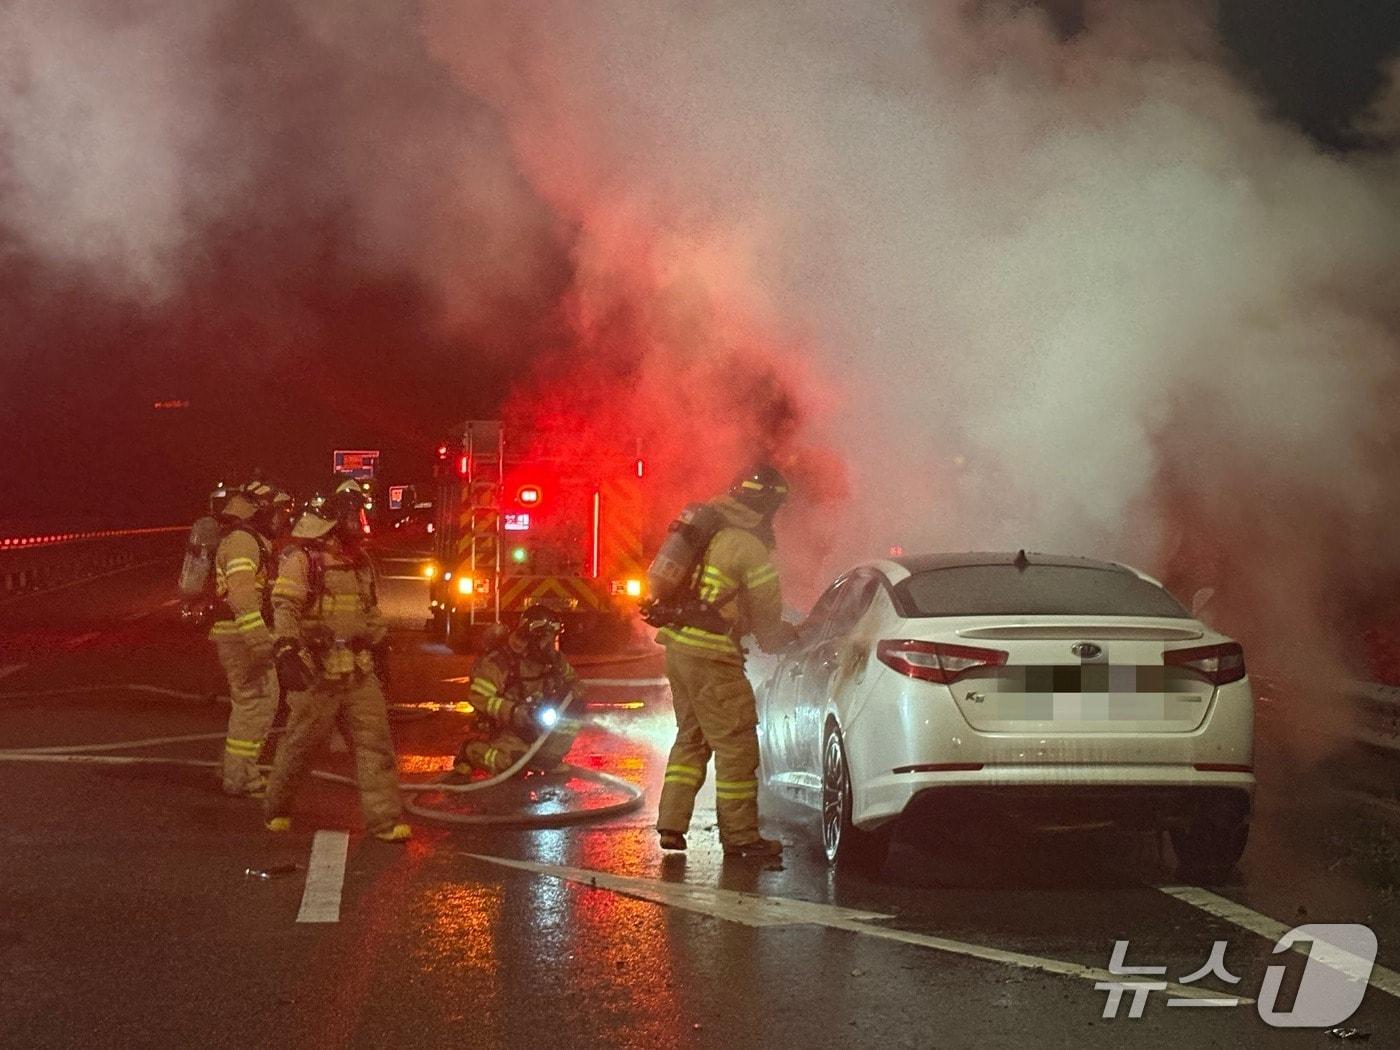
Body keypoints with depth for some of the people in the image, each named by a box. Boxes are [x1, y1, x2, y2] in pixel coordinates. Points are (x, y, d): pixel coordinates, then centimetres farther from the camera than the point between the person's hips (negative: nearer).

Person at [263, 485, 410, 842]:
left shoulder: (360, 560, 15)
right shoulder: (301, 558, -8)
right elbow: (284, 608, -17)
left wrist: (381, 645, 31)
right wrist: (286, 651, -29)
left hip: (360, 673, 6)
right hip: (318, 674, -6)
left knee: (375, 741, -1)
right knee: (300, 743, 5)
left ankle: (385, 819, -2)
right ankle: (277, 809, 23)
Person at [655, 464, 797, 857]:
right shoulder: (752, 547, -12)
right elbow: (767, 613, -4)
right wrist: (778, 638, 20)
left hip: (677, 644, 8)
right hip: (711, 654, -8)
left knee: (691, 737, 19)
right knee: (736, 744, 1)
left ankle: (671, 824, 16)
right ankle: (739, 835, 6)